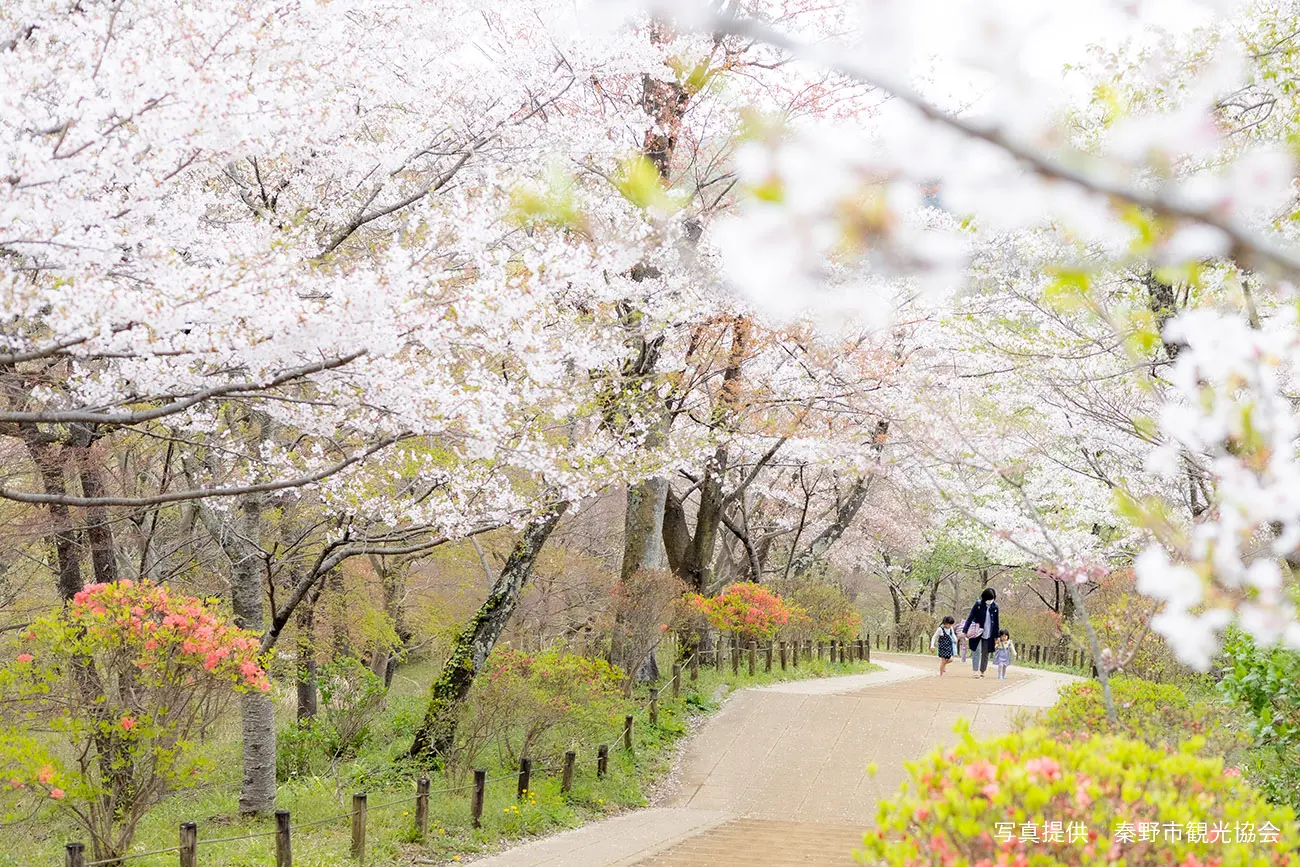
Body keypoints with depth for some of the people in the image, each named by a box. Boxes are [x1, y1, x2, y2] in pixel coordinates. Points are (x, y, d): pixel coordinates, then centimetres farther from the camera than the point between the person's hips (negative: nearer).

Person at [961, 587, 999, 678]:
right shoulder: (978, 605, -7)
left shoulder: (995, 607, 3)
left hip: (989, 635, 3)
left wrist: (996, 636, 12)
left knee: (986, 654, 7)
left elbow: (996, 622, 11)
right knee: (977, 651, -13)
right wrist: (965, 631, -12)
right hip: (977, 634, -3)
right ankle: (976, 671, -14)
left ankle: (982, 671, 17)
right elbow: (970, 618, -6)